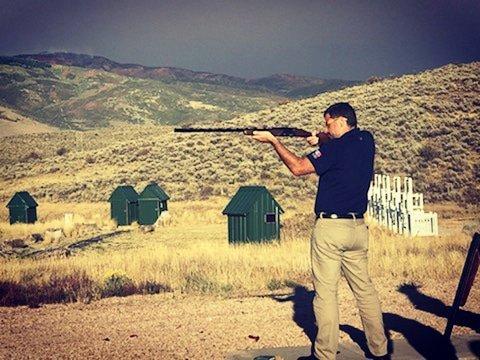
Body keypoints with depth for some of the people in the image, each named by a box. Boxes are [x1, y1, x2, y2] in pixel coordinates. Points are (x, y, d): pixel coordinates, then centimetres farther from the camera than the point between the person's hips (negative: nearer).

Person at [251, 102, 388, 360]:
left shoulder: (336, 147, -12)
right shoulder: (367, 141, 9)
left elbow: (298, 168, -11)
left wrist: (273, 141, -4)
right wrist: (319, 145, 11)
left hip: (329, 227, -7)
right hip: (357, 228, 7)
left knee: (326, 292, -2)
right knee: (364, 288, 13)